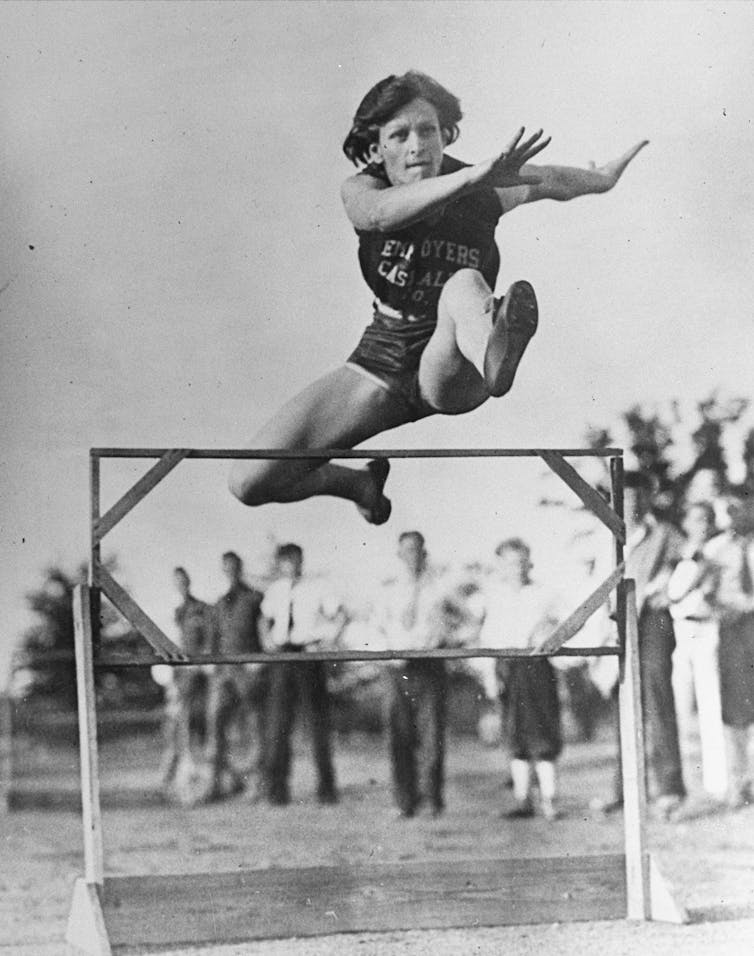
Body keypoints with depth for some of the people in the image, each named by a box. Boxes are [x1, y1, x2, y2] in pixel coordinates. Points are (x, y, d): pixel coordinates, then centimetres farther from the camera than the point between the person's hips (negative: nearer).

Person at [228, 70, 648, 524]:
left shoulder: (483, 194, -6)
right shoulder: (361, 188, -8)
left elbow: (553, 181, 16)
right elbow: (377, 213, -35)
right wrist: (472, 177, -48)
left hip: (447, 374, -3)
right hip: (380, 363, 3)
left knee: (465, 285, -38)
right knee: (251, 482, -10)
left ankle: (491, 355, -77)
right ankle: (361, 480, 22)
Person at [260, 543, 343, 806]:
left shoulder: (315, 589, 1)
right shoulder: (274, 591, 10)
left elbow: (340, 615, 5)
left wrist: (327, 638, -7)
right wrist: (268, 640, 5)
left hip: (309, 654, -2)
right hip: (281, 656, 2)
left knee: (318, 722, 2)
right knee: (278, 722, -5)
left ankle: (326, 785, 9)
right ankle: (276, 786, -2)